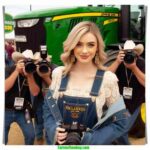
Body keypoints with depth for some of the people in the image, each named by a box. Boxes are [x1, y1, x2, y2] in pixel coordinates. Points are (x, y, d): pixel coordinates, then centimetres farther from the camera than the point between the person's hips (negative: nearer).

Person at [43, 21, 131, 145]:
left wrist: (88, 140, -18)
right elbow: (48, 107, 4)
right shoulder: (58, 74, -6)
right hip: (59, 143, 2)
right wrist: (54, 131, -14)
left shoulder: (108, 79, -14)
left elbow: (120, 122, -9)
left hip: (91, 143, -2)